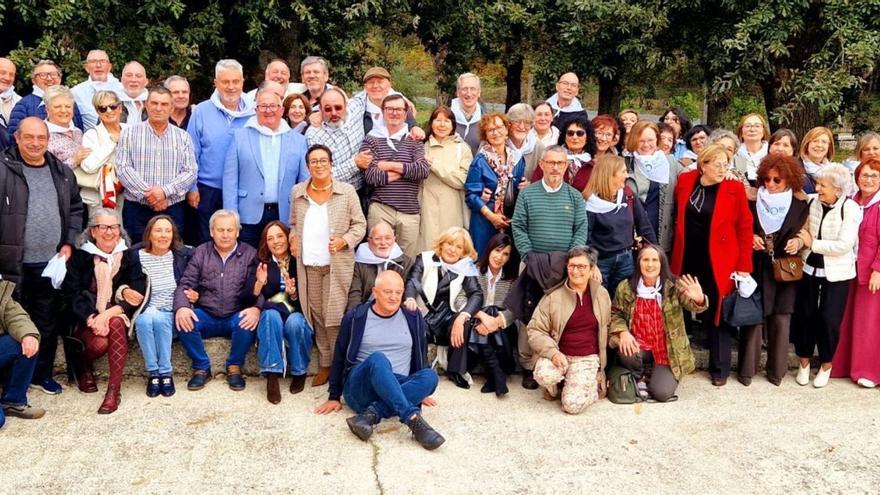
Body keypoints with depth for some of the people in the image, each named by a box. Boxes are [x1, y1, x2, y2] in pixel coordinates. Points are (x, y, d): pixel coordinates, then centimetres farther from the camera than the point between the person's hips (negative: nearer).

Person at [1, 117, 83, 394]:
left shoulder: (62, 172, 9)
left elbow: (76, 209, 18)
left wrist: (69, 243, 7)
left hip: (51, 262, 4)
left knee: (48, 322, 13)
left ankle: (42, 374, 28)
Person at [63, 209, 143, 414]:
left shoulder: (129, 256, 2)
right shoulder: (80, 256, 1)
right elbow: (71, 293, -6)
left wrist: (107, 314, -22)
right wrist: (91, 319, -23)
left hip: (118, 316, 1)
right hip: (86, 319, 0)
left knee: (116, 324, -34)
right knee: (100, 343, -31)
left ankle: (115, 389, -30)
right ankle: (83, 366, 8)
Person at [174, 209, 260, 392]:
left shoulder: (250, 254, 4)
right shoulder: (201, 253, 9)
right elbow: (185, 285, 2)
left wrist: (256, 308, -28)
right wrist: (181, 307, -20)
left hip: (236, 317, -1)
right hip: (206, 316, 2)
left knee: (248, 322, -34)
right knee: (183, 320, -28)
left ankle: (234, 367, -6)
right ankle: (201, 368, -5)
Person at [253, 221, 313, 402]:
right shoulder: (262, 264, 5)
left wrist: (293, 294, -23)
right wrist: (259, 283, -22)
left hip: (297, 314, -1)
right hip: (272, 314, 1)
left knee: (294, 321, -35)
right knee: (271, 315, -34)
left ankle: (299, 372, -14)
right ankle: (272, 377, -38)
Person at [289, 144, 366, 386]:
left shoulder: (346, 191, -1)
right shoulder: (297, 192, 8)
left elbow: (359, 224, 2)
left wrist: (345, 241, -14)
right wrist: (293, 240, 1)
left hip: (337, 265, -3)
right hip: (308, 266, 3)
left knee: (335, 316, -5)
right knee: (317, 316, 8)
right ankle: (325, 364, 18)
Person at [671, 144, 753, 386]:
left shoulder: (734, 188, -7)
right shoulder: (685, 181, 0)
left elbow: (745, 228, -5)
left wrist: (744, 265, -9)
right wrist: (676, 253, 8)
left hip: (718, 263, -3)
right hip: (687, 260, 3)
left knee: (717, 315, 5)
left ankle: (719, 368, 18)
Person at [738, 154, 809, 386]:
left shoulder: (800, 205, 1)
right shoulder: (753, 201, -1)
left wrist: (798, 241, -9)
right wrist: (749, 237, -12)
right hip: (756, 267, -1)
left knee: (781, 318, 4)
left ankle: (776, 369, 16)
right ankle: (746, 369, 10)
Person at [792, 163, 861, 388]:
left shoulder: (850, 209, -15)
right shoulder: (813, 202, -1)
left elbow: (844, 245, -21)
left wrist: (813, 244, -16)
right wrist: (797, 242, -13)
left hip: (836, 274, -4)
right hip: (809, 268, 4)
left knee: (829, 319, -1)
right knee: (804, 315, 8)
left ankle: (826, 364, 22)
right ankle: (803, 361, 26)